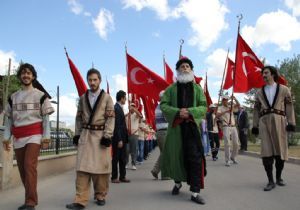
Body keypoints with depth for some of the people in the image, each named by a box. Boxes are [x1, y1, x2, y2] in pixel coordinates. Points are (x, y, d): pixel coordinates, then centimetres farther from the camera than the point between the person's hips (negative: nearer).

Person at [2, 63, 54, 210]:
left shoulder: (40, 95, 4)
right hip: (18, 136, 5)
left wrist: (46, 135, -8)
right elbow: (9, 119, 13)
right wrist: (6, 137, 5)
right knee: (22, 168, 7)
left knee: (29, 165, -16)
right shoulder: (13, 97, 14)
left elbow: (46, 117, 1)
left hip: (34, 134, -4)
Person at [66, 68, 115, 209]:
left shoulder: (107, 97, 2)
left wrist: (107, 136, -11)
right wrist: (77, 134, 6)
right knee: (82, 167, -5)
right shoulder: (83, 98, 12)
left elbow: (110, 118, -3)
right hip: (85, 135, 2)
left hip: (101, 135, -2)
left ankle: (100, 195, 20)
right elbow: (79, 118, 14)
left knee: (101, 166, 4)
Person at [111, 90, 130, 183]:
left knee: (123, 158, 12)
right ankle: (114, 177, 11)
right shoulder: (116, 108, -15)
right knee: (116, 158, 1)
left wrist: (123, 139, 12)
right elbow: (116, 125, -20)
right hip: (118, 138, -9)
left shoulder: (119, 108, 15)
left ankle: (122, 176, 19)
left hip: (122, 137, 9)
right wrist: (119, 140, -22)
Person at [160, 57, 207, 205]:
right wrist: (177, 112, -16)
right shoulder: (171, 88, 8)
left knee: (195, 158, -7)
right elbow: (163, 105, 1)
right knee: (176, 156, 9)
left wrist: (190, 112, -16)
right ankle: (178, 182, 34)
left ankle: (195, 192, -1)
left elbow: (203, 107, 3)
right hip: (175, 127, 0)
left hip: (192, 127, 0)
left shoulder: (197, 88, 10)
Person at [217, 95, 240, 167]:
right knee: (227, 144, -11)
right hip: (226, 127, -4)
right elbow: (217, 115, -14)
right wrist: (226, 111, -25)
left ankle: (233, 157, 25)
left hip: (233, 127, 4)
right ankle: (227, 160, -6)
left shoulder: (231, 107, 17)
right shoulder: (220, 108, 4)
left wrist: (234, 98, -13)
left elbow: (238, 104, 3)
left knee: (236, 143, 5)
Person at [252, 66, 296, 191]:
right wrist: (255, 126, 7)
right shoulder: (259, 92, 15)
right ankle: (270, 181, -1)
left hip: (279, 121, -1)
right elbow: (256, 110, 13)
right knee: (266, 152, -7)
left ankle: (278, 177, 22)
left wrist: (291, 123, -4)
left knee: (280, 150, 3)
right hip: (264, 122, 1)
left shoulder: (284, 89, 9)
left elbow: (289, 107, 4)